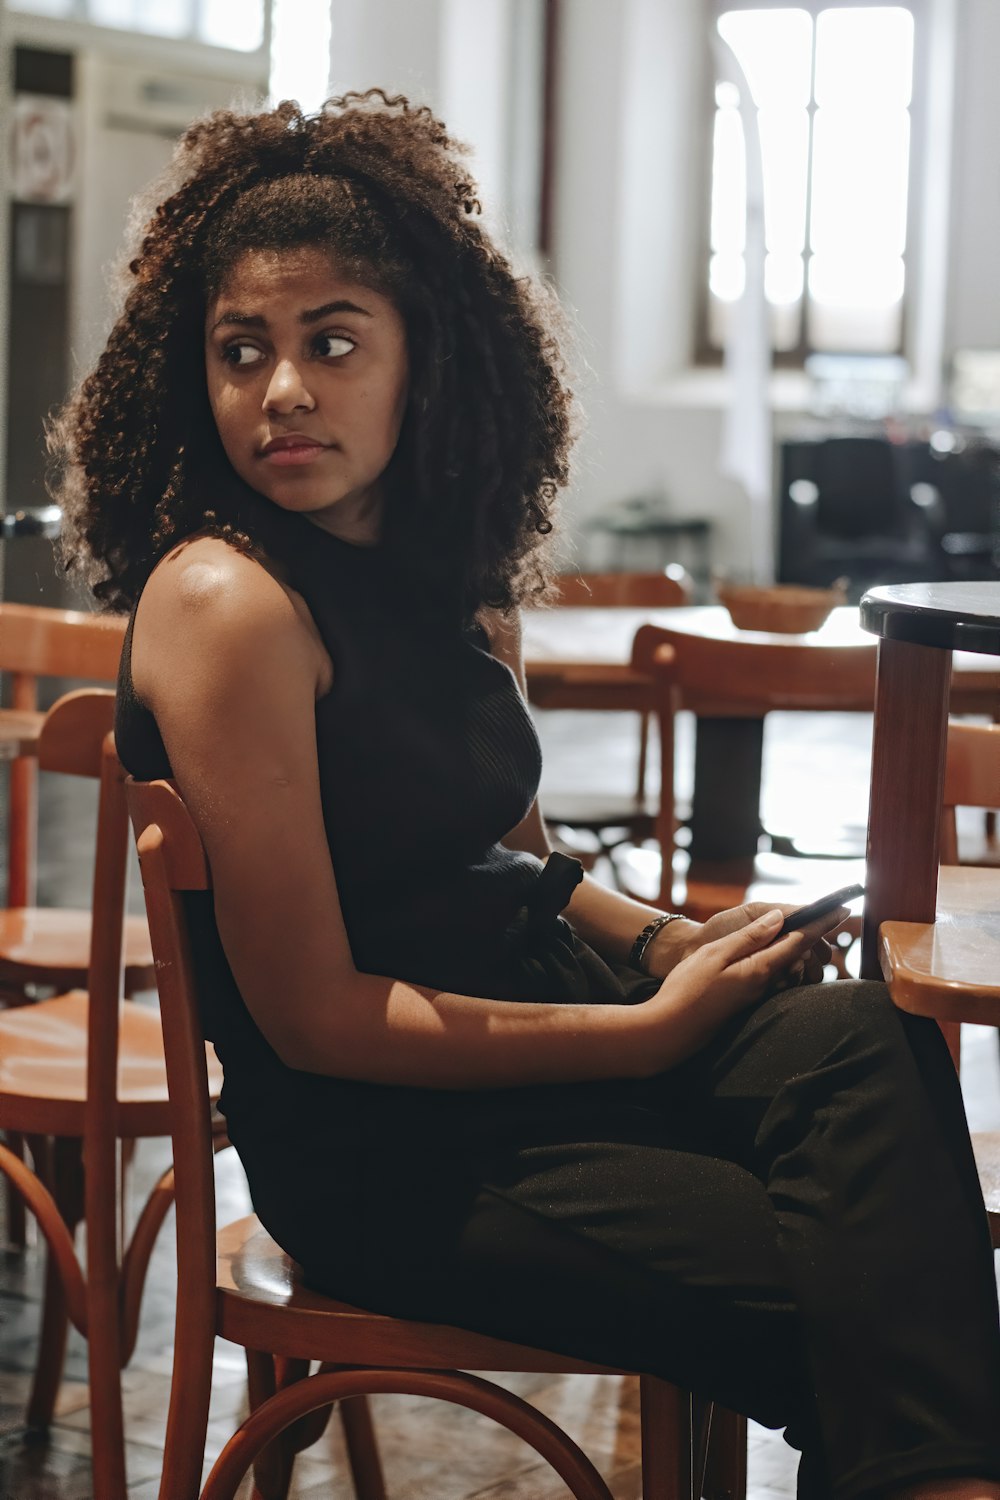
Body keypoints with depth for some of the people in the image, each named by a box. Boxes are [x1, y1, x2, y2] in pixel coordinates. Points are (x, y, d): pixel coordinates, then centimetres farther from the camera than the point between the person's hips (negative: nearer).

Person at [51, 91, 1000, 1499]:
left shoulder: (454, 577, 10)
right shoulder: (227, 602, -16)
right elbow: (316, 1015, -17)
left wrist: (668, 940, 1)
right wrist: (654, 1029, -14)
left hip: (543, 1009, 7)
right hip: (382, 1145, -7)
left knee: (862, 1037, -23)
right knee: (832, 1292, -25)